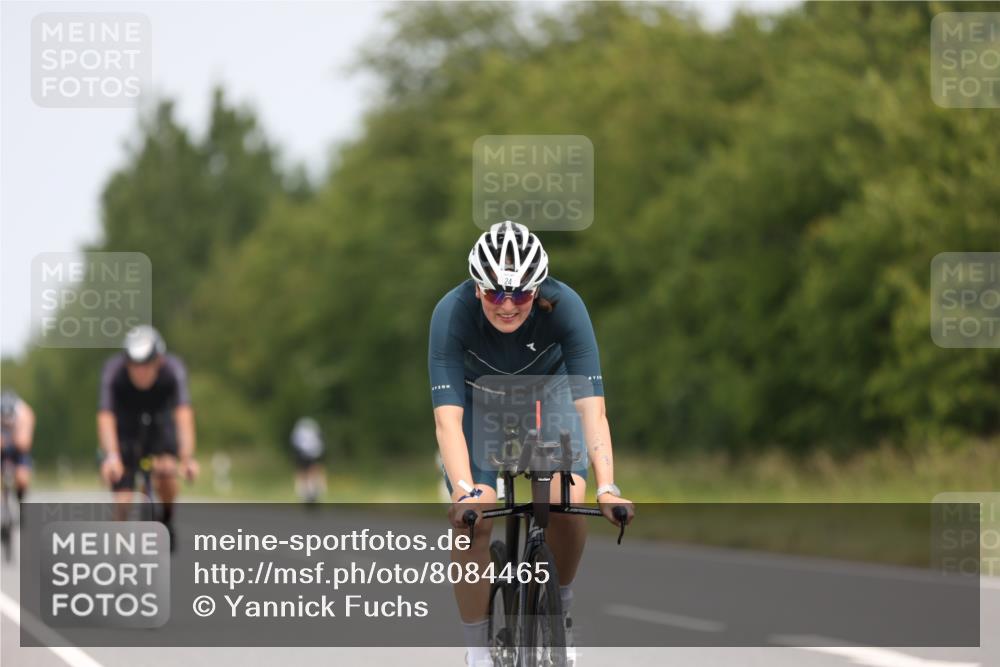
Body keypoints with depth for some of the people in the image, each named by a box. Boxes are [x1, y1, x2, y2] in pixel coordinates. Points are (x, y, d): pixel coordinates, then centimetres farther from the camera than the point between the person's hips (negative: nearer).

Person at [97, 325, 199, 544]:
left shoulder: (173, 369, -31)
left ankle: (166, 520, -1)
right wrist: (111, 456, -58)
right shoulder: (114, 371, -32)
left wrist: (187, 458, -55)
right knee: (123, 502, -13)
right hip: (126, 425, 0)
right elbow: (105, 418, -41)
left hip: (160, 418, 0)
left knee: (165, 469, -28)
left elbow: (184, 415, -42)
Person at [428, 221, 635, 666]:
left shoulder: (564, 307, -34)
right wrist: (464, 492, -55)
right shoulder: (453, 313, -35)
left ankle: (559, 605, 6)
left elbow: (591, 405, -38)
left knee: (566, 505, -22)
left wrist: (607, 488, -49)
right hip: (478, 402, 0)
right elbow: (447, 417, -40)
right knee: (475, 521, -18)